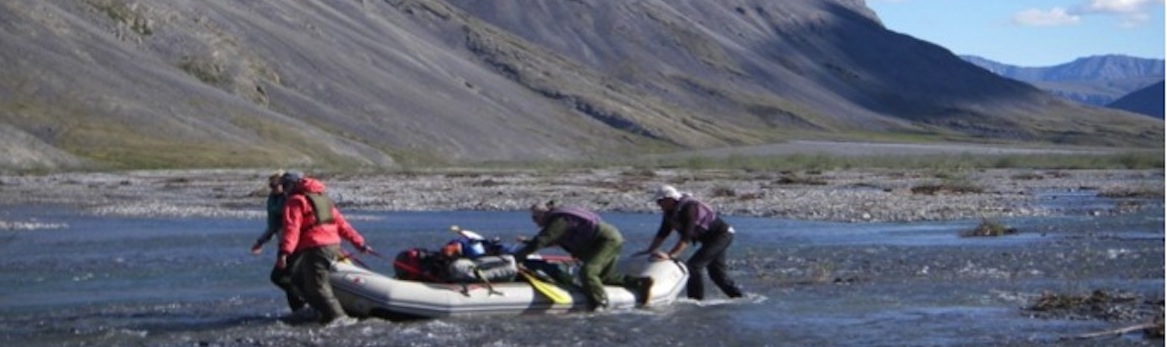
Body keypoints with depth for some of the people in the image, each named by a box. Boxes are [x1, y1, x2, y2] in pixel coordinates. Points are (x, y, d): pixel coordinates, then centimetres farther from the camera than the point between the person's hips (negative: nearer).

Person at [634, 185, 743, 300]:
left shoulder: (689, 208, -29)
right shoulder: (670, 213, -1)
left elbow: (686, 237, -36)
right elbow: (662, 234, 6)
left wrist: (670, 255, -42)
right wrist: (649, 251, -1)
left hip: (722, 235, -10)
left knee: (693, 266, -20)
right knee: (717, 273, 18)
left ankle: (696, 300, -17)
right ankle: (739, 298, 30)